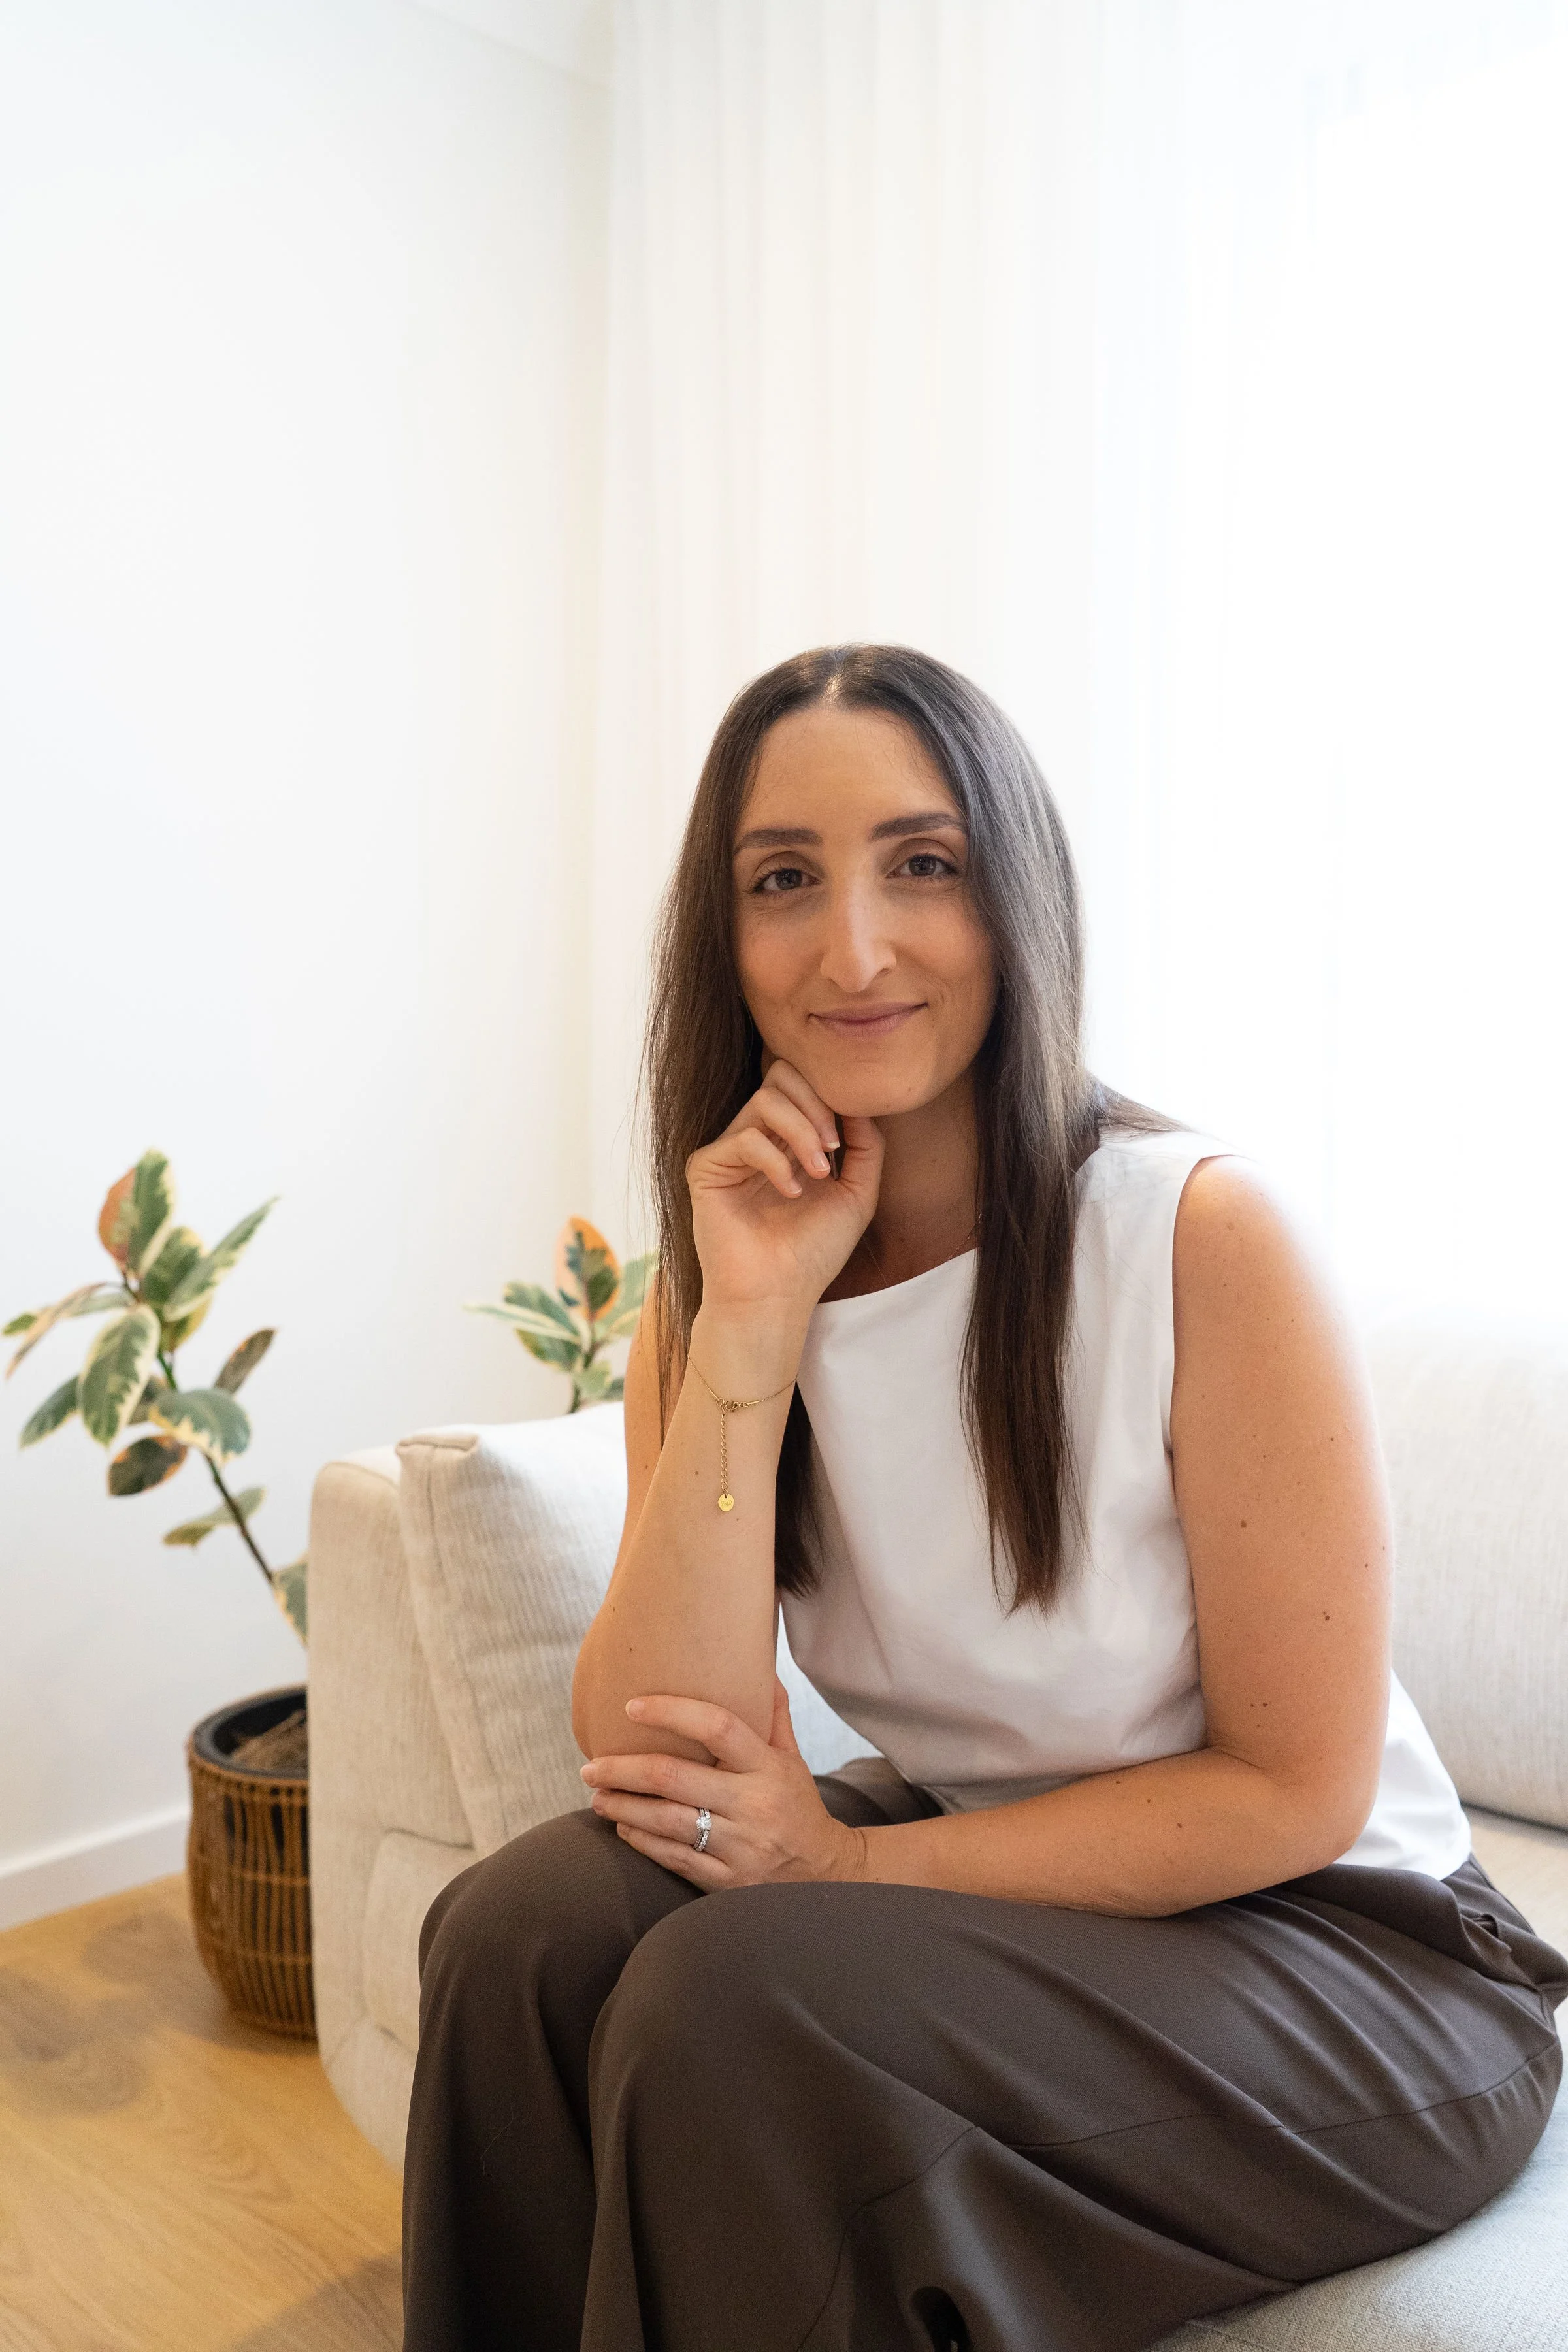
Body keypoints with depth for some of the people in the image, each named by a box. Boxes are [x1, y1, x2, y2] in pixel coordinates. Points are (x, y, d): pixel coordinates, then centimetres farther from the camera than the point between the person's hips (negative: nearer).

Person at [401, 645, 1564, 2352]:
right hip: (979, 1870, 5)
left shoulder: (1203, 1233, -21)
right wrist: (750, 1331, -23)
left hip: (1342, 1950, -4)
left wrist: (852, 1861, -18)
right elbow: (647, 1764, -15)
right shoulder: (714, 1284, -5)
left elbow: (1299, 1792, -15)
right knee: (525, 1927, -18)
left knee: (735, 1999, -26)